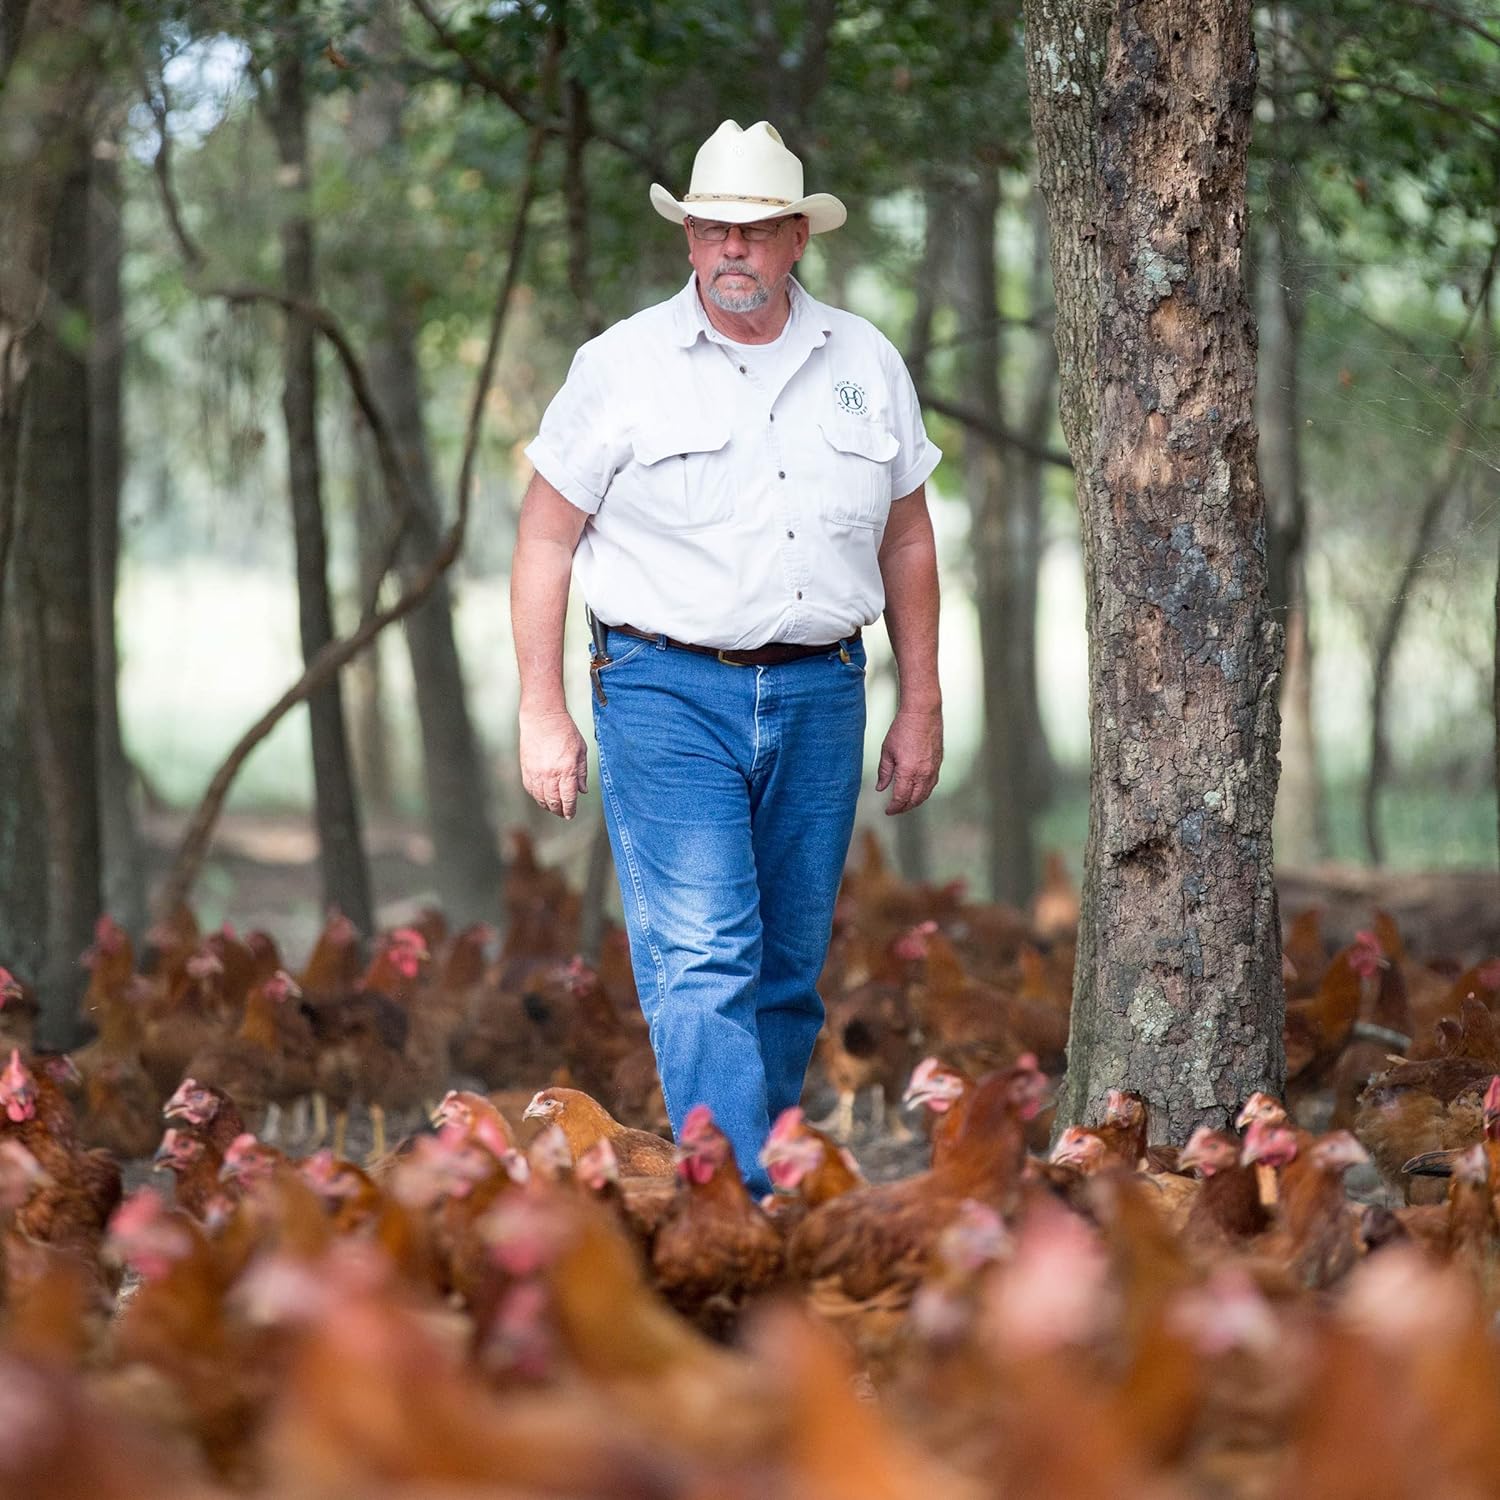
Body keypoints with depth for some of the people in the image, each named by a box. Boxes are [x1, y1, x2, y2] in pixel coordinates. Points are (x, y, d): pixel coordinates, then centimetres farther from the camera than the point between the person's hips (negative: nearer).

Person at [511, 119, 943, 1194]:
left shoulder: (866, 363, 9)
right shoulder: (623, 366, -1)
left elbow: (906, 539, 17)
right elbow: (545, 540, 2)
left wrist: (922, 706, 13)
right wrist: (543, 714, -3)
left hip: (818, 695, 4)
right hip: (669, 691, -3)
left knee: (789, 972, 8)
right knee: (702, 962, -14)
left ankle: (763, 1182, 20)